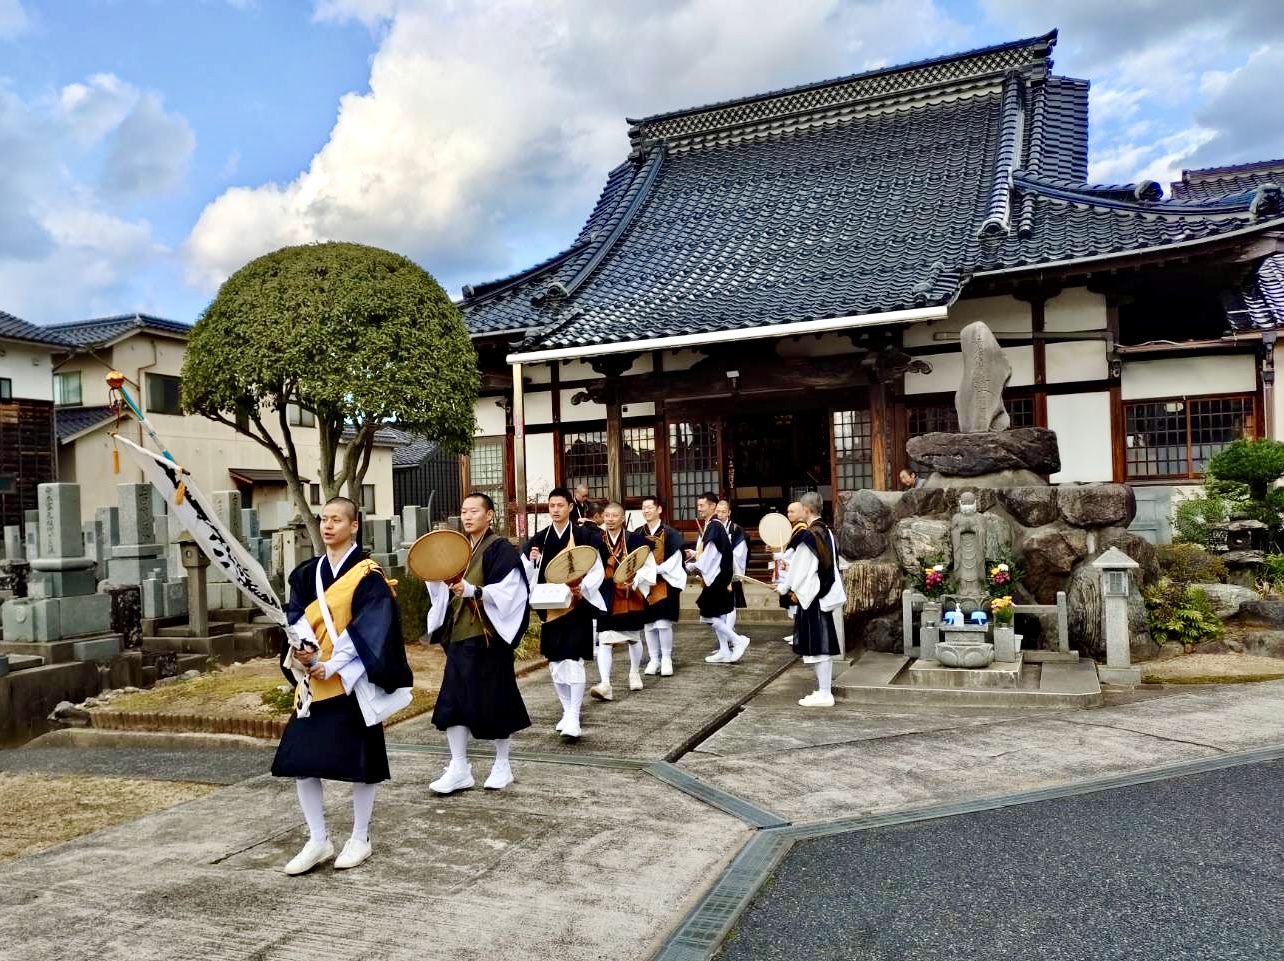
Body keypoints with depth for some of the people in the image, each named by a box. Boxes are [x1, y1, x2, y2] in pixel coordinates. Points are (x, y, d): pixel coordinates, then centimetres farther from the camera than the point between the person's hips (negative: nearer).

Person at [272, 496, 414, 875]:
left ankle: (359, 839, 21)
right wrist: (300, 648, -18)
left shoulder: (367, 576, -7)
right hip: (312, 682, 5)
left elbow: (369, 629, -14)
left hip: (352, 683, -5)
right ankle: (318, 841, 20)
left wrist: (333, 665, -19)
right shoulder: (306, 574, 10)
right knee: (301, 761, 4)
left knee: (359, 761, 4)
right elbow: (296, 618, 2)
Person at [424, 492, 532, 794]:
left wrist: (474, 591, -30)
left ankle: (502, 765, 20)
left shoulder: (501, 549, -9)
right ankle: (459, 769, 14)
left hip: (488, 636, -7)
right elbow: (443, 590, 17)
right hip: (458, 636, 7)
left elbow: (510, 592, -18)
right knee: (453, 700, 5)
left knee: (494, 700, 3)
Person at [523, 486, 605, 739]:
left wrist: (582, 588, -23)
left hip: (576, 606, -5)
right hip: (550, 608, 5)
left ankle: (574, 718, -7)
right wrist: (532, 559, -12)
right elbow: (527, 574, 9)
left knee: (573, 661, -11)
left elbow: (597, 570, -6)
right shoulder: (539, 539, 5)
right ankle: (567, 711, 24)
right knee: (555, 663, 10)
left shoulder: (584, 536, -6)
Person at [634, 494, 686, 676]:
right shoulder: (637, 534, 7)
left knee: (663, 623, -9)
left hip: (664, 583, -4)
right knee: (648, 623, 6)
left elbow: (675, 560, -8)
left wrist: (657, 569, -18)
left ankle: (666, 660, 4)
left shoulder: (669, 533, -4)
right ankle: (654, 659, 15)